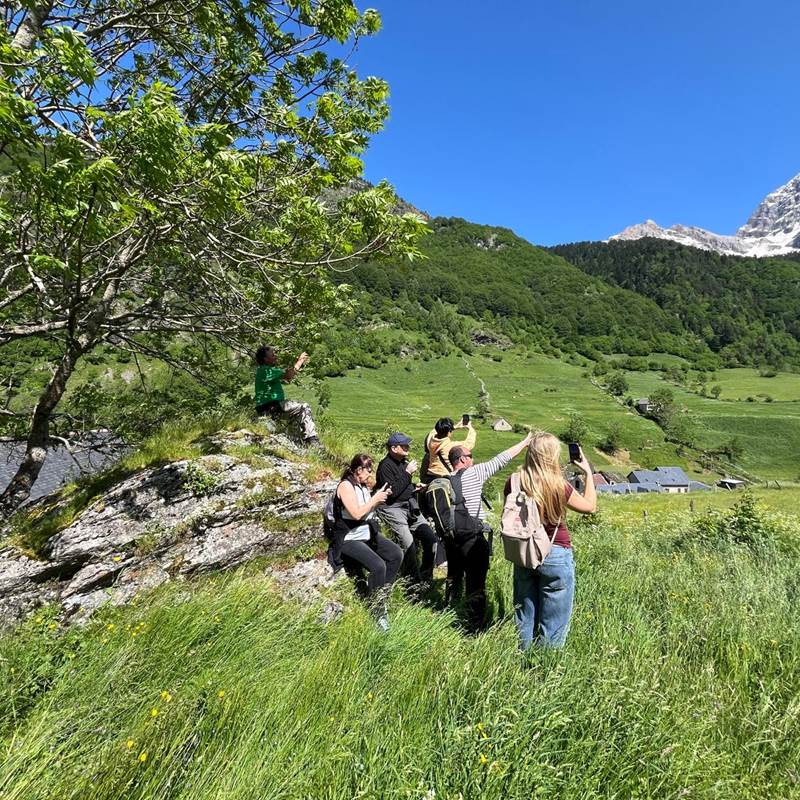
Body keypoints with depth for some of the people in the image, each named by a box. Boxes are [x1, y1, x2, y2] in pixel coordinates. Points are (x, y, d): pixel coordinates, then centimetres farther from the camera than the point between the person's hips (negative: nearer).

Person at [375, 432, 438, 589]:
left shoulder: (404, 462, 13)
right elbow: (392, 492, -21)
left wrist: (415, 487, 6)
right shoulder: (385, 466, -13)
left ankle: (426, 578, 15)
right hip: (392, 508, -8)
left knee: (430, 537, 0)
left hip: (409, 506, 8)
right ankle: (415, 583, -2)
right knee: (408, 545, -20)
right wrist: (408, 473, -18)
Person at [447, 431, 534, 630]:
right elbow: (501, 459, -6)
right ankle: (475, 627, 10)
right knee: (476, 585, 3)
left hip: (451, 537, 6)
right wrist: (525, 442, 2)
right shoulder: (474, 473, -11)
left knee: (453, 578, 22)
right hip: (472, 539, -6)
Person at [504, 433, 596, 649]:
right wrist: (588, 473, 8)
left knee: (524, 619, 19)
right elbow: (590, 506, -1)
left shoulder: (514, 482, -8)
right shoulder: (558, 486, -19)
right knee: (553, 624, 11)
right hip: (555, 556, -4)